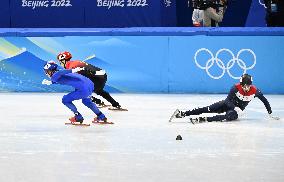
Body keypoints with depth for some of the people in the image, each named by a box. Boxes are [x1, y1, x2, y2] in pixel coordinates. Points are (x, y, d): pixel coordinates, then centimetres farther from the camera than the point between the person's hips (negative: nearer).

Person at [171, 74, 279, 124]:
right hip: (228, 104, -1)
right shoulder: (236, 88, -22)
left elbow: (264, 100, -6)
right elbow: (228, 100, -22)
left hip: (238, 109, 1)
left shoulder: (254, 91, -17)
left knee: (230, 116, -36)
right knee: (208, 109, -18)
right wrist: (235, 108, -35)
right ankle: (182, 114, -25)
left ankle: (204, 119, -47)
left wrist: (270, 113, -5)